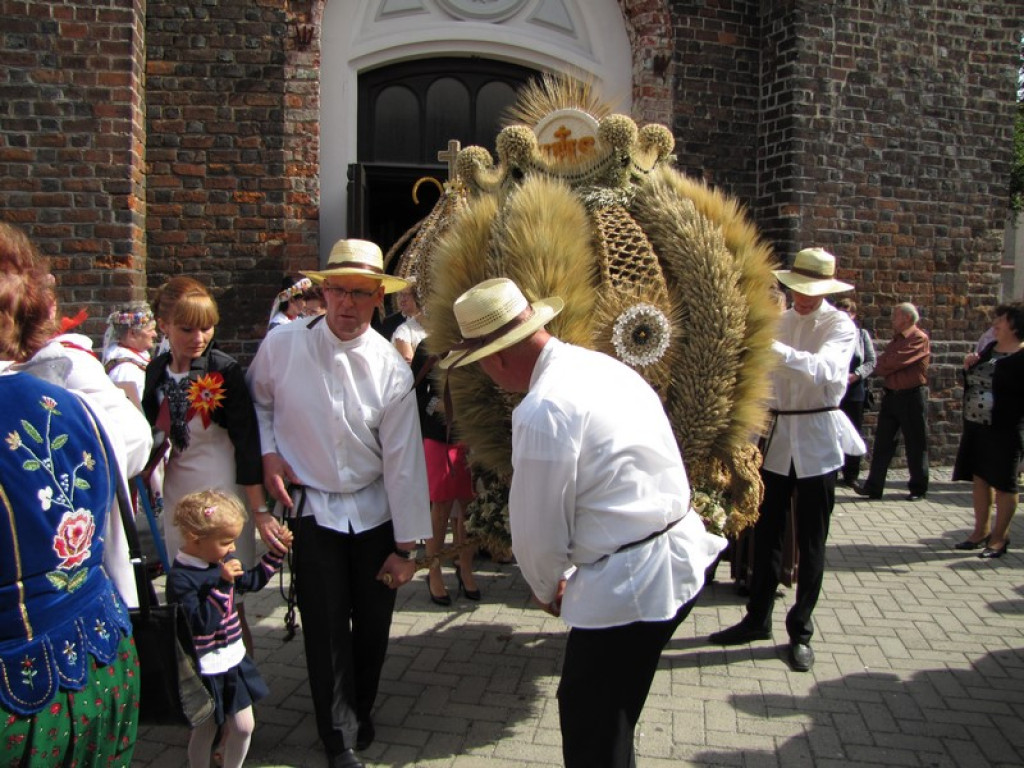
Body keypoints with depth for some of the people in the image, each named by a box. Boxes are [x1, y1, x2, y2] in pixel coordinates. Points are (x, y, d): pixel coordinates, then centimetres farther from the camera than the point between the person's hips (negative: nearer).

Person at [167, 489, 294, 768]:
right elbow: (201, 624, -31)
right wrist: (222, 583, -36)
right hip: (205, 670, -7)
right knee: (205, 732, 13)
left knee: (243, 727, 15)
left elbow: (252, 581, 17)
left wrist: (277, 552, 9)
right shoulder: (180, 578, -24)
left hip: (234, 660, 7)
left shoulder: (222, 560, -2)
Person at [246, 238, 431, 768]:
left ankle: (360, 713, 41)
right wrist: (267, 452, -5)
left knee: (373, 624, 13)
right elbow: (258, 400, 12)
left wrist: (406, 545, -7)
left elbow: (403, 461, -9)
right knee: (326, 630, 3)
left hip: (375, 511, 1)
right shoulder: (282, 345, -9)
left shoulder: (391, 368, -11)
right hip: (311, 510, -1)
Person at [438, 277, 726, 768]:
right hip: (681, 559, 9)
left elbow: (539, 529, -12)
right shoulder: (601, 365, 8)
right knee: (611, 714, 25)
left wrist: (546, 589, 9)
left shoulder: (543, 409, -21)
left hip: (632, 581, -9)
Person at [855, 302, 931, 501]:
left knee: (915, 445, 4)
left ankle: (918, 488, 15)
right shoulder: (896, 340, 17)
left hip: (912, 396, -7)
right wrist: (884, 368, -11)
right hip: (891, 395, 7)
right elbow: (882, 363, 9)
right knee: (882, 443, 5)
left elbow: (897, 361, -18)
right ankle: (873, 487, 7)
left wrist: (882, 367, -2)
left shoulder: (920, 339, -10)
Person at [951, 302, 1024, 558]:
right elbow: (972, 383, 22)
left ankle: (999, 537, 16)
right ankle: (981, 530, 26)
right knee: (979, 478, 13)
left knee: (1003, 484, 4)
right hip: (976, 426, 7)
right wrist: (968, 367, 4)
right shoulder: (989, 349, 12)